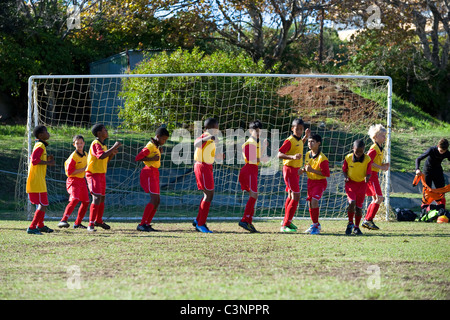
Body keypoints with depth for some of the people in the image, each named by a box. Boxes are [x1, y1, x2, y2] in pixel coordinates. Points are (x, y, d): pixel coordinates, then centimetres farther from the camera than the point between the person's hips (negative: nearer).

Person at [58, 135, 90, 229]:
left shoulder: (85, 154, 8)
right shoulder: (73, 156, -16)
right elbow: (69, 172, -20)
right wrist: (83, 169, -21)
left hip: (82, 181, 8)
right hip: (73, 181, -8)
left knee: (86, 202, 10)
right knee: (74, 200, -26)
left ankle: (77, 223, 22)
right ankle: (63, 221, -34)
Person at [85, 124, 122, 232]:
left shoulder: (103, 145, 14)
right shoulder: (96, 144, -16)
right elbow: (101, 156, -33)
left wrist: (112, 153, 4)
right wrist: (114, 147, -27)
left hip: (102, 174, 10)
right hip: (93, 174, -10)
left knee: (102, 198, 19)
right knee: (97, 198, -17)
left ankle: (98, 221, 37)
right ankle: (91, 225, -17)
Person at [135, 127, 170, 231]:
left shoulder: (155, 146, 15)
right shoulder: (150, 146, -14)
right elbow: (137, 158, -19)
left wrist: (159, 152, 8)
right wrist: (151, 159, -22)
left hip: (154, 173, 10)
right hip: (149, 173, -10)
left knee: (157, 201, 6)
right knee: (154, 199, -17)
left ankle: (147, 224, 6)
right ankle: (142, 224, -18)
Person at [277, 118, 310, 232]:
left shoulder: (299, 140, 9)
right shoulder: (289, 141, -17)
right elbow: (279, 154, -26)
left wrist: (305, 137, 23)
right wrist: (292, 157, -40)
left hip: (296, 170, 9)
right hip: (289, 170, -9)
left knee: (291, 196, 20)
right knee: (296, 196, -15)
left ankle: (286, 221, 35)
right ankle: (285, 225, -14)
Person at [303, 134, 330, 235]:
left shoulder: (322, 158, -19)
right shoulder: (308, 155, 5)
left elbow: (326, 173, -20)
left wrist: (312, 170, -24)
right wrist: (304, 170, -2)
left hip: (320, 182, -8)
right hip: (310, 181, 8)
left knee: (314, 201, -22)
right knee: (310, 202, 10)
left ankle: (316, 226, -14)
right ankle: (315, 224, 28)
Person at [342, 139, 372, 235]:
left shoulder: (367, 159, -12)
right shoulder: (348, 158, -10)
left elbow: (369, 172, -8)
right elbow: (344, 169, 4)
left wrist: (367, 177, -31)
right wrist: (345, 177, -15)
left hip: (361, 183, 1)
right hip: (350, 182, -1)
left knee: (359, 206, 5)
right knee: (352, 202, -20)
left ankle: (356, 227, 21)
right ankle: (350, 223, 1)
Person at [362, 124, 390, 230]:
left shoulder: (380, 149, 16)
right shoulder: (374, 148, -14)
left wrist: (383, 165, 5)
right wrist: (380, 167, -20)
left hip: (374, 174, 10)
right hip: (371, 174, -10)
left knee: (376, 199, 12)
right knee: (379, 198, -12)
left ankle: (367, 221, 13)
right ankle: (369, 220, -10)